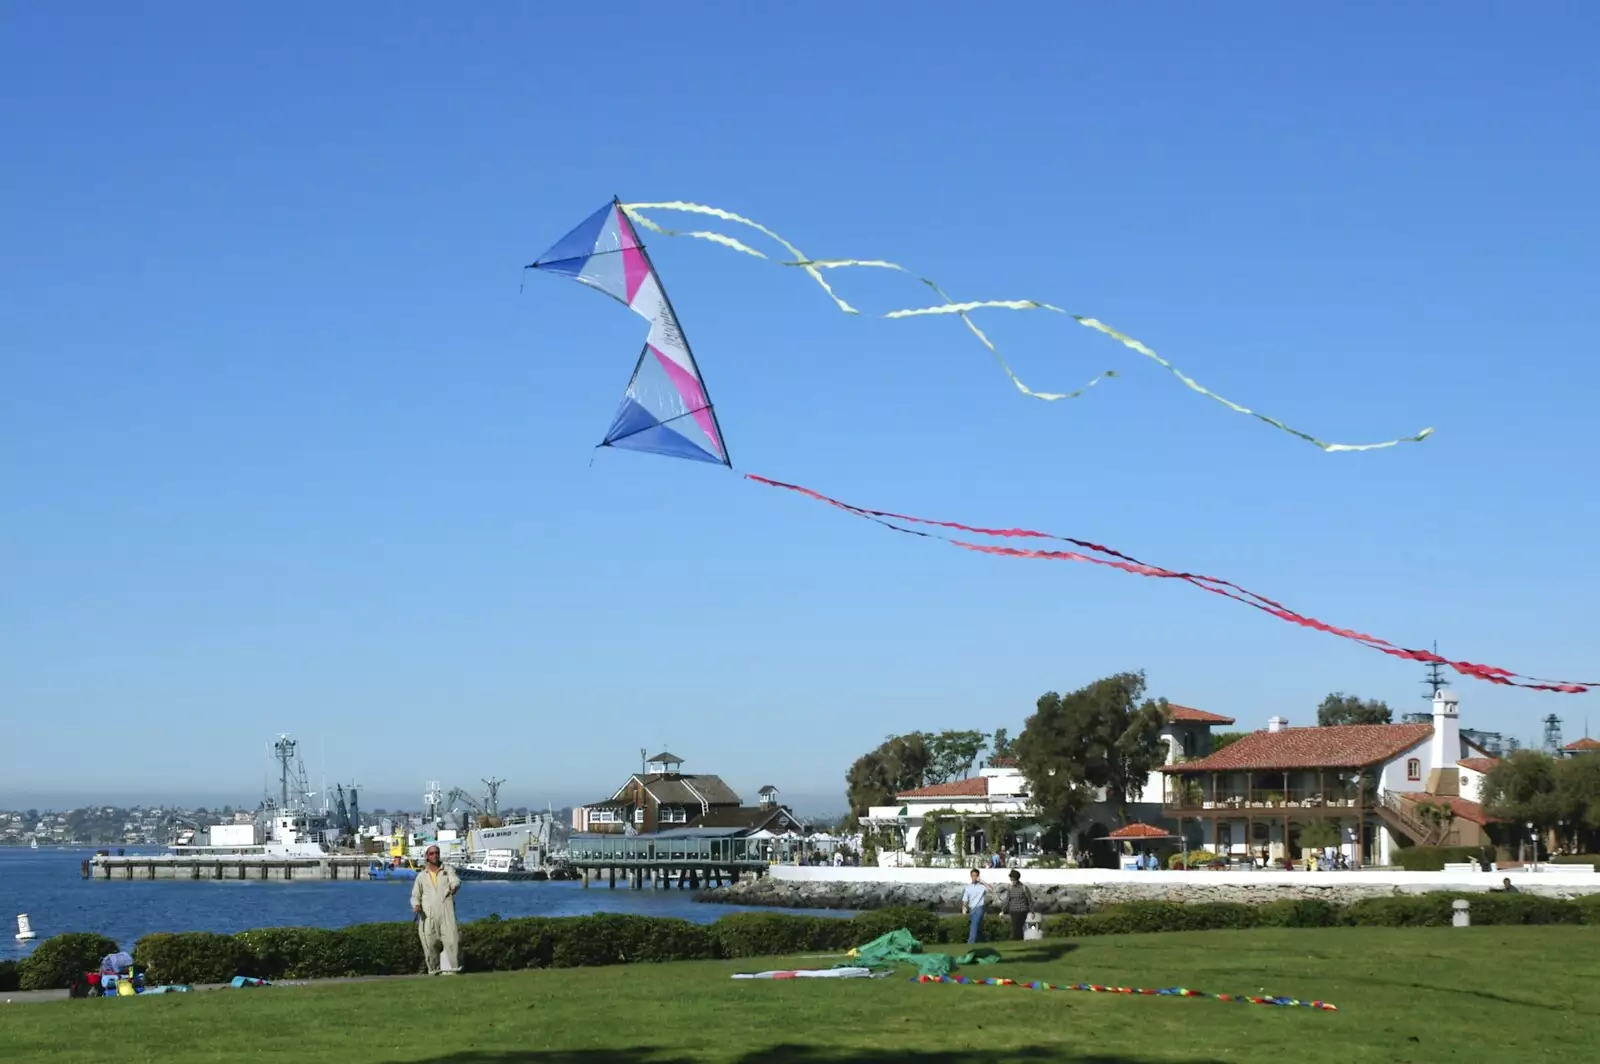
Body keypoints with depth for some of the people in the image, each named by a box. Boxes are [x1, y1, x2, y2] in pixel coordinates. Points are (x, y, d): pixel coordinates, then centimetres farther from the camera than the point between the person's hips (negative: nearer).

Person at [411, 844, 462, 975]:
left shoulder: (448, 871, 15)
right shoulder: (421, 876, 19)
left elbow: (456, 881, -5)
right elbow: (415, 895, 19)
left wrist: (454, 887, -28)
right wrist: (416, 905, -3)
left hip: (446, 913, -1)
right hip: (428, 915, 1)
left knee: (451, 939, -16)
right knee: (430, 943, -5)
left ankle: (450, 969, -15)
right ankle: (434, 970, 7)